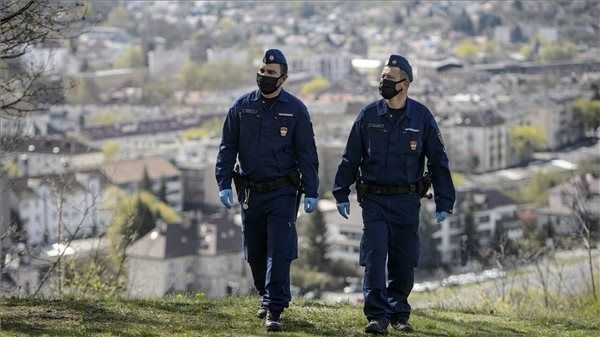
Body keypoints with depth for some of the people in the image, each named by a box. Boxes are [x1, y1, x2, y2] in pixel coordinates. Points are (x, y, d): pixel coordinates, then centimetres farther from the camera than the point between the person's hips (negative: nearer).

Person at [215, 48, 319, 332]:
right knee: (254, 252, 11)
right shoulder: (242, 107, 4)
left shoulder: (295, 109, -1)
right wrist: (224, 184, -3)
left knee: (279, 252, -11)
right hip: (250, 191, 3)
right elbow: (227, 148, 6)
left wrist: (311, 192, -6)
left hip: (282, 192, -3)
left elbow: (307, 153, 0)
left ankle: (274, 309, -12)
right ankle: (266, 297, 31)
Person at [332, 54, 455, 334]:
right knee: (374, 258, -8)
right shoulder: (368, 115, 1)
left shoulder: (421, 117, 0)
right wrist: (341, 194, 5)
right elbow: (350, 158, 8)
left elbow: (438, 162, 4)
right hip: (374, 199, 0)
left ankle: (399, 314, 19)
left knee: (404, 262, 5)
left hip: (407, 201, 0)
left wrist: (444, 203, 1)